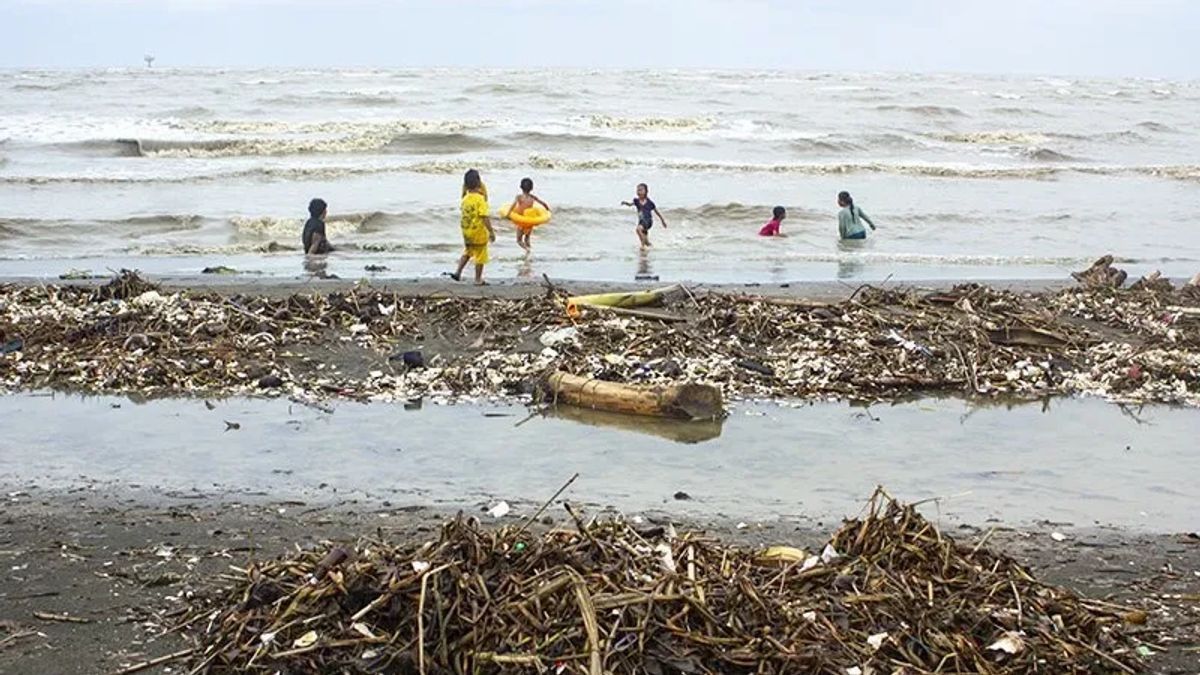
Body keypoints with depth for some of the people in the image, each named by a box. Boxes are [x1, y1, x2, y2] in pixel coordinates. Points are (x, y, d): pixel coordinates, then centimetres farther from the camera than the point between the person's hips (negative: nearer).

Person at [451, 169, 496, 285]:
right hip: (479, 232, -7)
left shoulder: (465, 198, 1)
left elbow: (465, 214, 10)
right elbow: (484, 217, -24)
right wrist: (491, 232, -20)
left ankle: (457, 273, 22)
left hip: (466, 231, 7)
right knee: (480, 256, 7)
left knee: (467, 252, 27)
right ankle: (478, 280, 13)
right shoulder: (480, 199, -21)